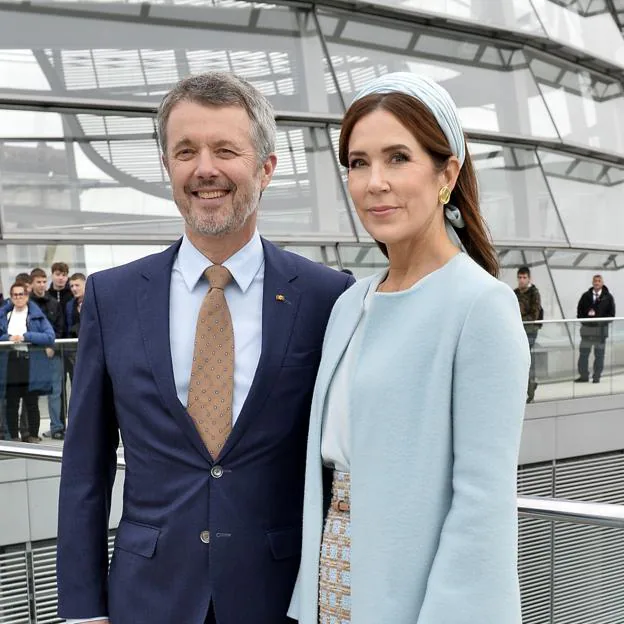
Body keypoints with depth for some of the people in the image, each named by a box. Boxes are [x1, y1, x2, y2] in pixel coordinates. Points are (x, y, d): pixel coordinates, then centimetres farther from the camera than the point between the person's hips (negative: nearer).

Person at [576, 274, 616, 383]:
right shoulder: (586, 296, 6)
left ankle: (597, 376, 9)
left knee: (599, 354, 3)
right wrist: (584, 320, -7)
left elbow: (611, 313, -1)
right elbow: (579, 310, 9)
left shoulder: (608, 297, 0)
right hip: (587, 328, 2)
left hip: (601, 329, -2)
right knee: (583, 353, 3)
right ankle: (584, 375, 12)